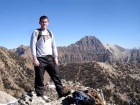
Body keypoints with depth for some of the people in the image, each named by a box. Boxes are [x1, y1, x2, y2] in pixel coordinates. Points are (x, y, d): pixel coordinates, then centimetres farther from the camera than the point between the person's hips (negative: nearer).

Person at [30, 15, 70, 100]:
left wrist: (55, 57, 6)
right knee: (39, 79, 1)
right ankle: (40, 95, 10)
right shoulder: (36, 32, 1)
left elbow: (54, 46, 15)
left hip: (50, 58, 5)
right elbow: (33, 45, -6)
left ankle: (61, 92, 3)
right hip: (40, 58, -4)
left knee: (56, 75, -1)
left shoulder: (50, 33, 16)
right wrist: (35, 58, -14)